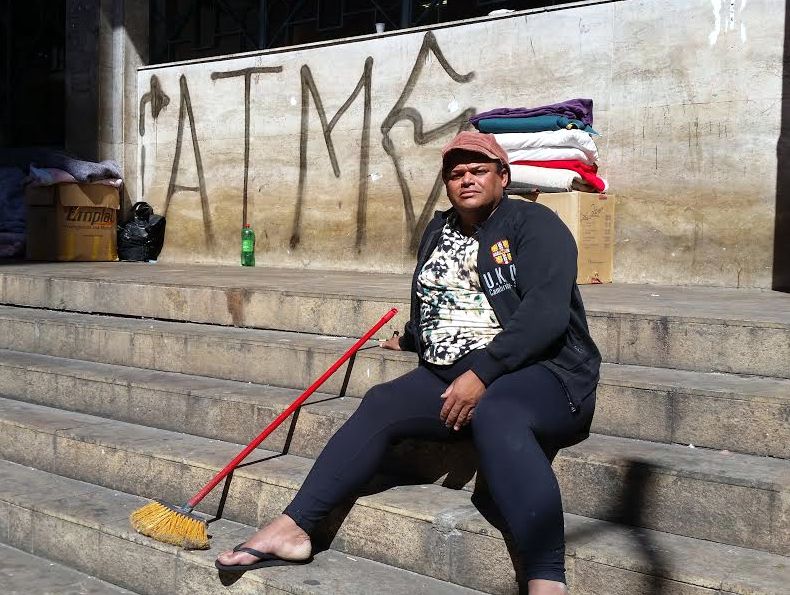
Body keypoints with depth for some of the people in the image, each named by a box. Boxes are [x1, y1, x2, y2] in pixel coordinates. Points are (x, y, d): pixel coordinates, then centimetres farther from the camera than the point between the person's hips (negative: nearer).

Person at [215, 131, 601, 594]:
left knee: (493, 414, -38)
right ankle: (292, 529, -13)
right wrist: (410, 338, 48)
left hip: (541, 372, -7)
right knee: (380, 406, -15)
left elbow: (546, 313, -19)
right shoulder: (439, 231, 17)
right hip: (451, 373, 7)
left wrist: (482, 373, -26)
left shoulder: (534, 225, -5)